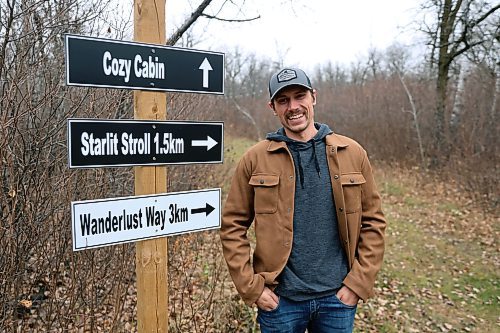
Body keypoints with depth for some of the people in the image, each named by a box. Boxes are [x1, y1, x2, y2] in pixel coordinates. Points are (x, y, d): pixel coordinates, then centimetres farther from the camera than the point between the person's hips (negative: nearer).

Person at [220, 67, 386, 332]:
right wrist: (251, 287, -7)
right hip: (280, 299, -1)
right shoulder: (255, 159, -6)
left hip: (338, 297, 2)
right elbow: (233, 226, -3)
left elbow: (373, 221, 2)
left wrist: (359, 283, -3)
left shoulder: (352, 153, -2)